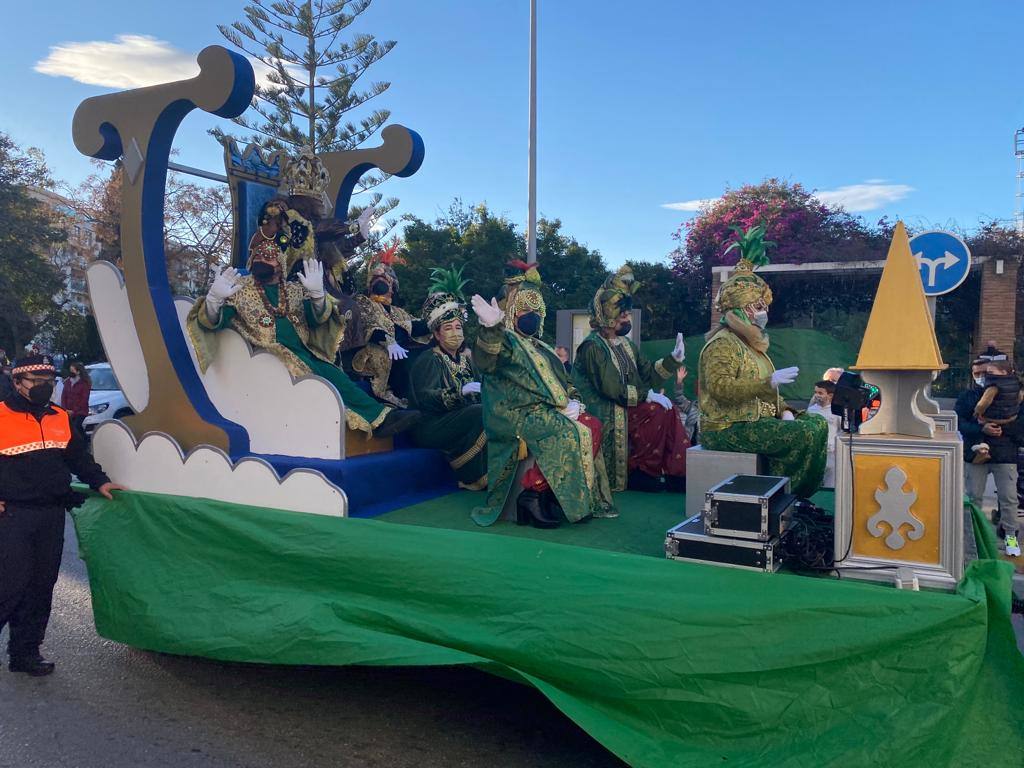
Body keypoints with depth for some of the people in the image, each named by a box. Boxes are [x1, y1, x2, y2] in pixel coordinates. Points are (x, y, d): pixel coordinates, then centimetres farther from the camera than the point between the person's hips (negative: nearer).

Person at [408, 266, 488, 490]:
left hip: (463, 420, 6)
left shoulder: (466, 359, 19)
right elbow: (424, 398, -18)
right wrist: (459, 392, -31)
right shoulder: (428, 360, -2)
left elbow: (480, 393, 14)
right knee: (483, 414, -29)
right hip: (432, 427, -6)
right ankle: (477, 478, -20)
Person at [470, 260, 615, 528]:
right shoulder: (504, 342, -2)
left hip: (547, 412, 8)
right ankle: (534, 494, -18)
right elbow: (485, 361, -25)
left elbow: (561, 381, 25)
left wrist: (572, 401, 3)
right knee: (569, 433, -26)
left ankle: (586, 500, -9)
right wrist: (491, 328, -44)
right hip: (517, 414, -8)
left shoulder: (539, 348, 25)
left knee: (593, 425, -9)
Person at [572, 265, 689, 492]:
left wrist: (674, 358, -3)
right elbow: (612, 389, -21)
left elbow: (649, 375, 10)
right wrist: (648, 395, -19)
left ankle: (679, 471, -10)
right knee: (658, 410, -22)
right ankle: (642, 471, -10)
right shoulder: (593, 347, -12)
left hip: (625, 409, 8)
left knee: (667, 409, -12)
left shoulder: (626, 345, 16)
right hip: (606, 415, -8)